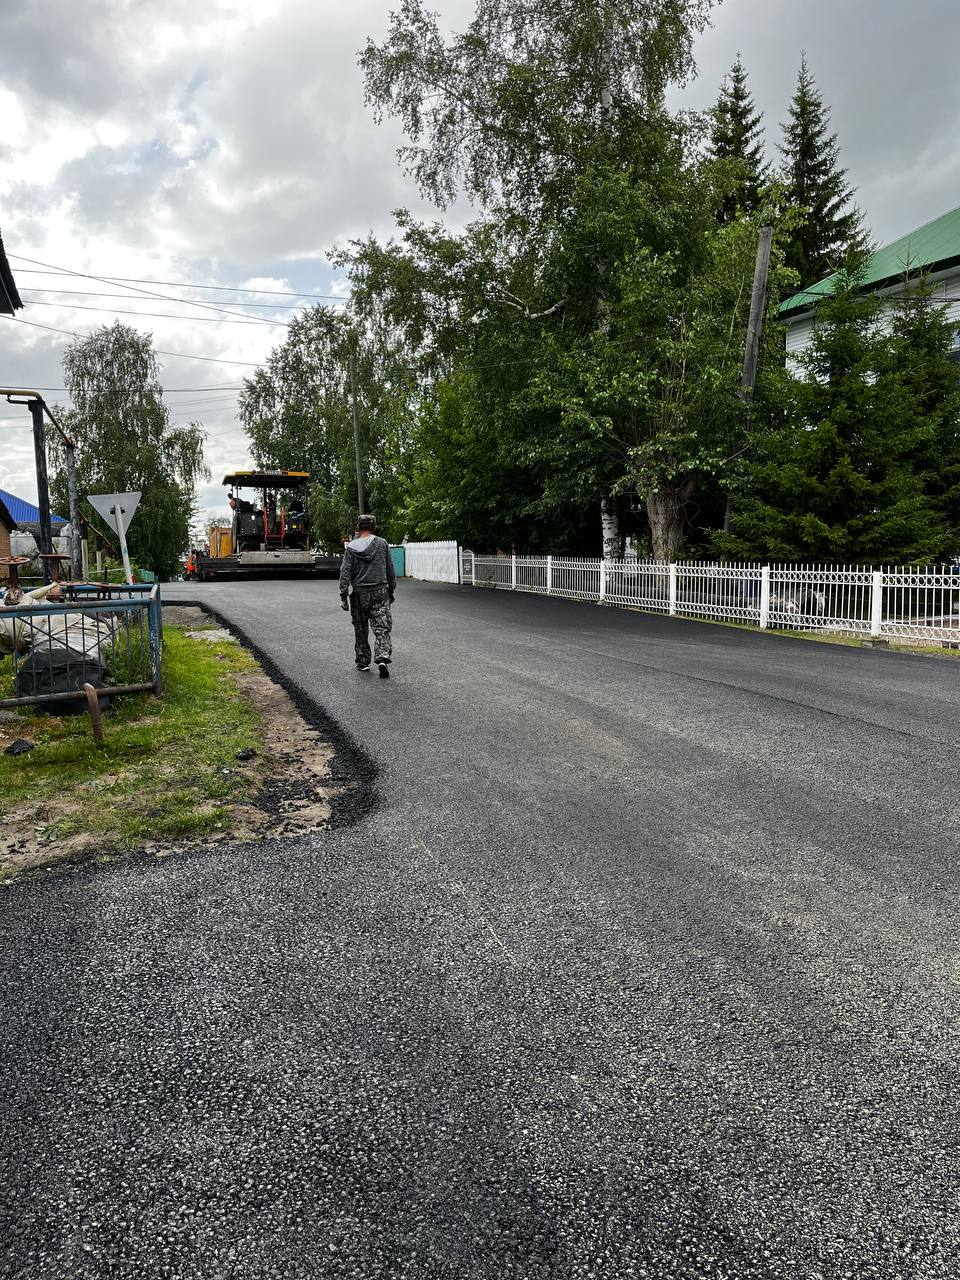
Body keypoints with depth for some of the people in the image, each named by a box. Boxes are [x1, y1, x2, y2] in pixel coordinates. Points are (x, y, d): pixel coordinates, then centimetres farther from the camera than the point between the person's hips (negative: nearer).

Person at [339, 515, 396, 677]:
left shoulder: (351, 547, -2)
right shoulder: (382, 544, 1)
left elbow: (345, 573, -5)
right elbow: (391, 570, 6)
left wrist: (343, 596, -2)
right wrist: (391, 591, 15)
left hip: (360, 593, 0)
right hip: (380, 592, 0)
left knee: (361, 630, 13)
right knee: (382, 628, -2)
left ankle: (363, 662, 19)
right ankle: (383, 659, -21)